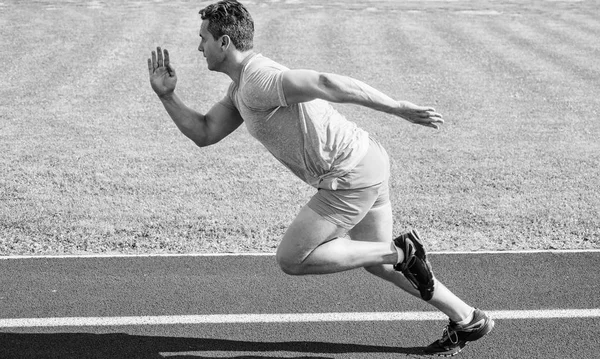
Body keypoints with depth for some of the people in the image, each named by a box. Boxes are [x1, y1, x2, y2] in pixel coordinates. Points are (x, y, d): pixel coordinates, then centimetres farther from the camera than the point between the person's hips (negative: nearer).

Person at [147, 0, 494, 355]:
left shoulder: (258, 80, -17)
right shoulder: (242, 87, 15)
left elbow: (325, 83, -29)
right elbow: (204, 134, 18)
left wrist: (399, 109, -30)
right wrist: (168, 95, 6)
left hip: (351, 176, -10)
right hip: (367, 163, 10)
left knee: (291, 259, -1)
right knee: (375, 261, 22)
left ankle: (401, 251, 2)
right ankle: (468, 320, 29)